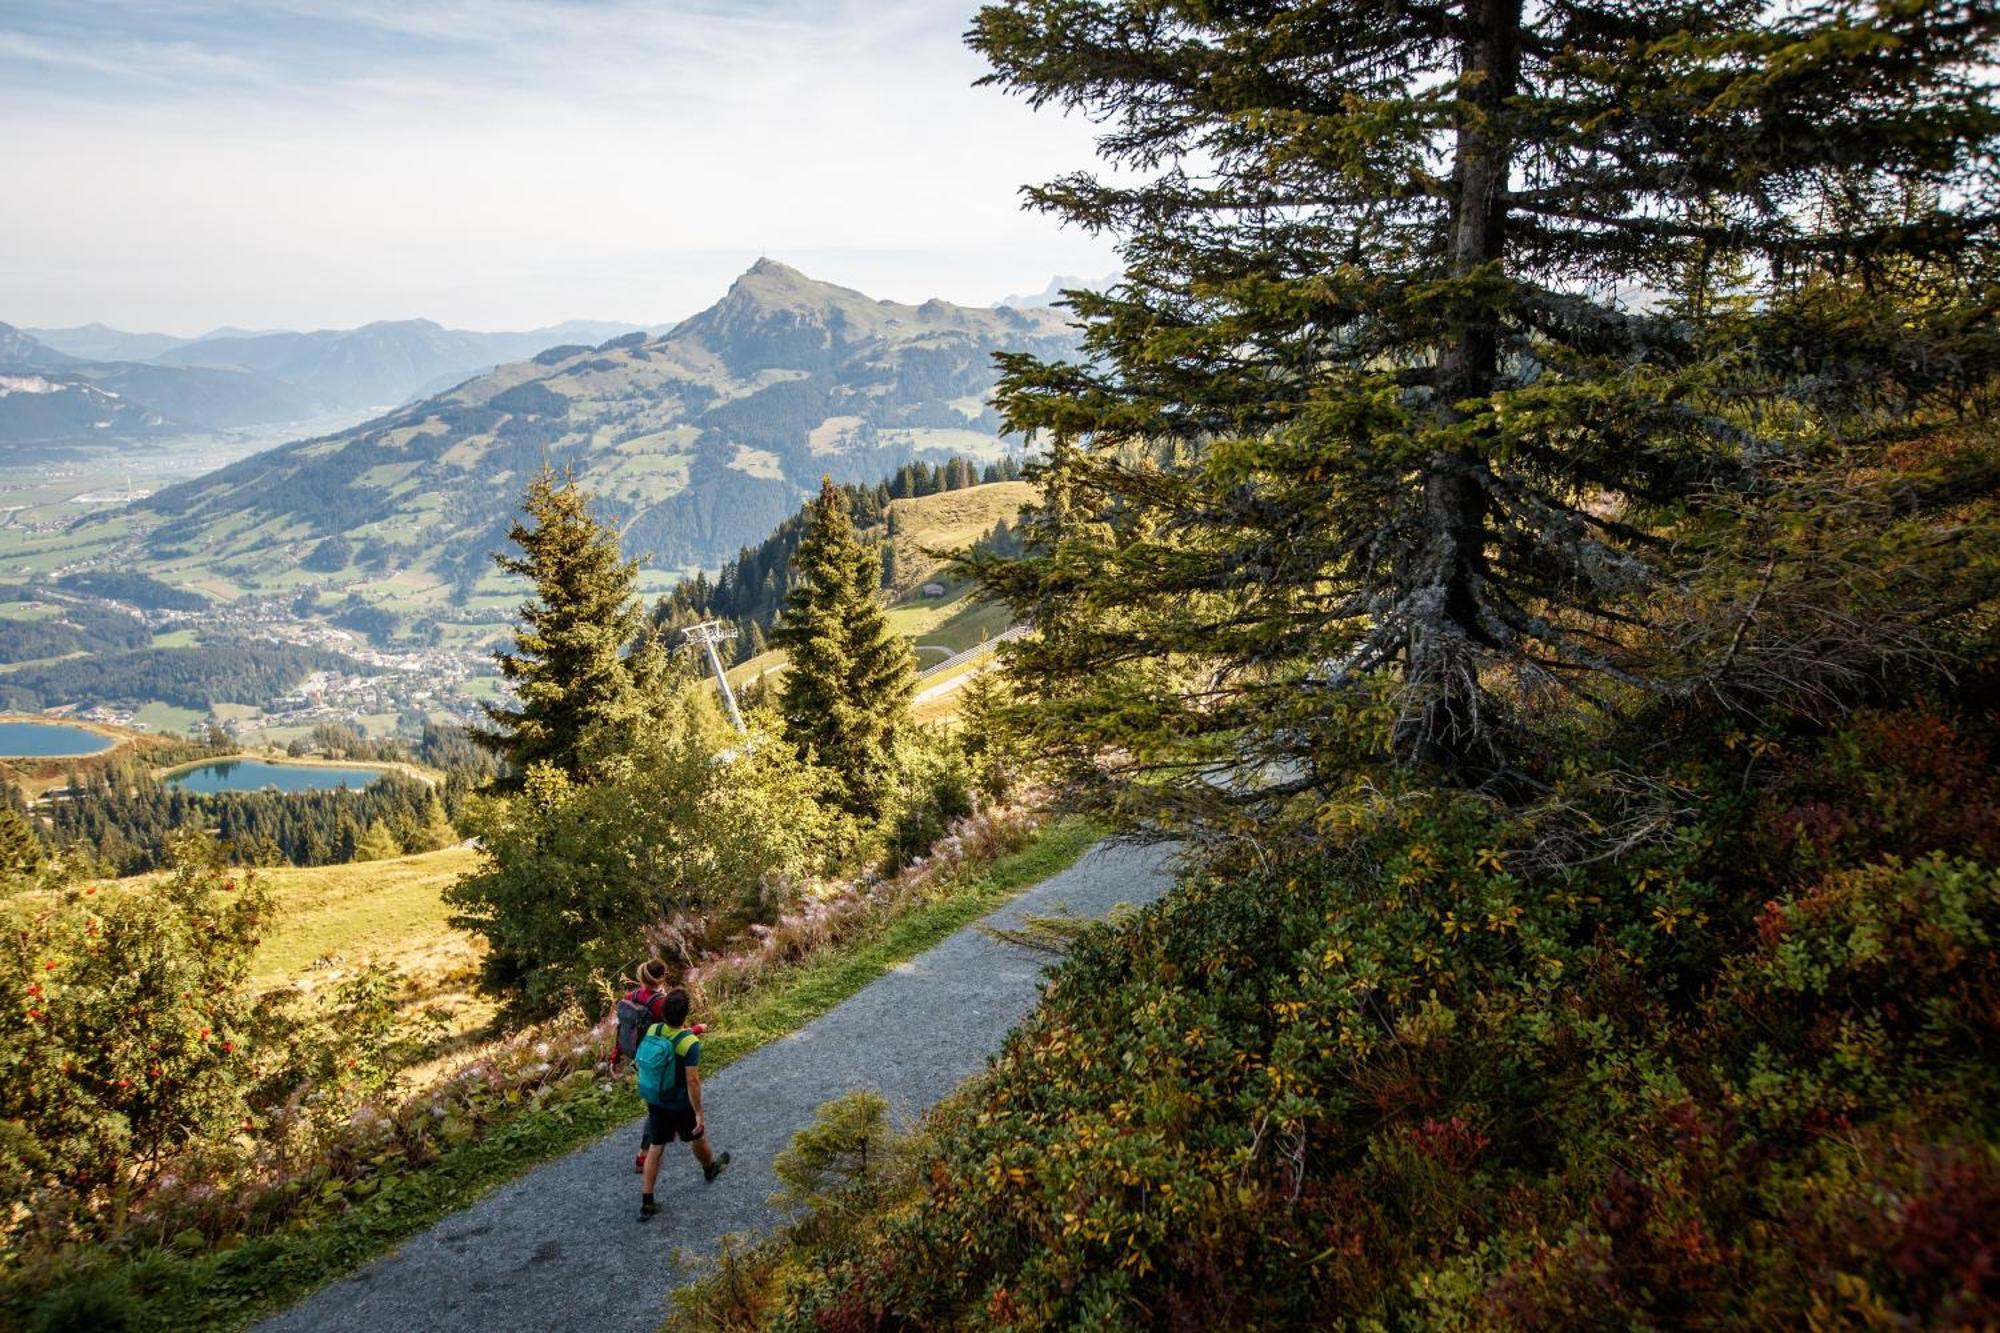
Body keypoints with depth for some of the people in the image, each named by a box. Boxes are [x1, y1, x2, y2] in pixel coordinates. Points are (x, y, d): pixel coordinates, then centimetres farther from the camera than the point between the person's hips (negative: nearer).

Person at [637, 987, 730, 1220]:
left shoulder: (652, 1031, -13)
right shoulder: (690, 1042, -29)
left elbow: (641, 1061, 5)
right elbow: (692, 1081, -26)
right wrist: (699, 1113, -18)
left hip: (654, 1100, 4)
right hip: (680, 1104, -4)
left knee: (656, 1147, 14)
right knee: (697, 1137, 24)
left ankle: (646, 1202, 17)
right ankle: (710, 1167, 51)